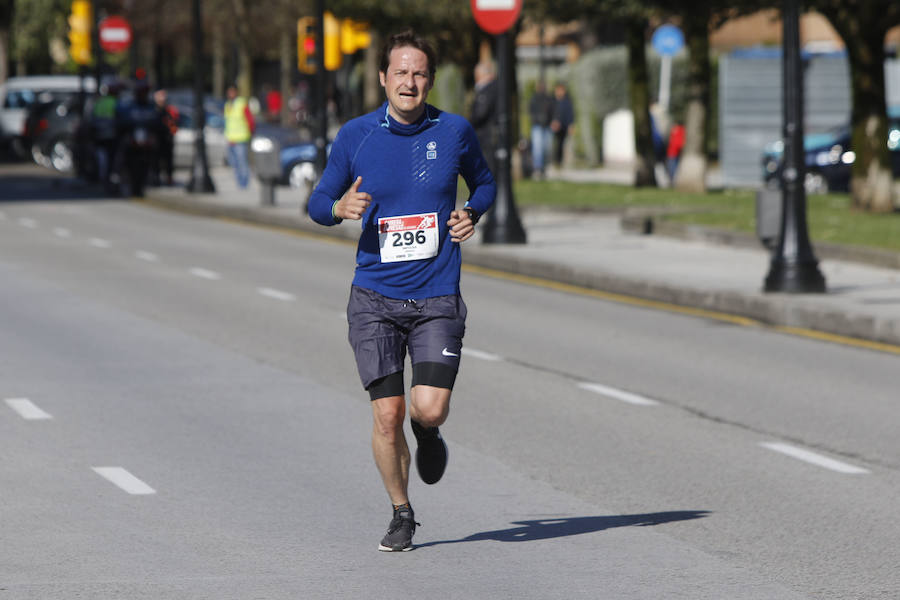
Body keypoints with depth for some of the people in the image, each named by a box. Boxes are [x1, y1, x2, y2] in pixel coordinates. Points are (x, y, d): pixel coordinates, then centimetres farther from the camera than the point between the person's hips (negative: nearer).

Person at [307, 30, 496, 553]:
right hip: (375, 298, 0)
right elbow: (319, 203, 9)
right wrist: (340, 208, -14)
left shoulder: (455, 131, 1)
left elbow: (485, 182, 19)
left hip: (438, 298, 0)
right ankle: (402, 515, 18)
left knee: (430, 408, -14)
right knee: (387, 414, -5)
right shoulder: (355, 136, -1)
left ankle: (428, 434, 25)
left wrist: (472, 212, -2)